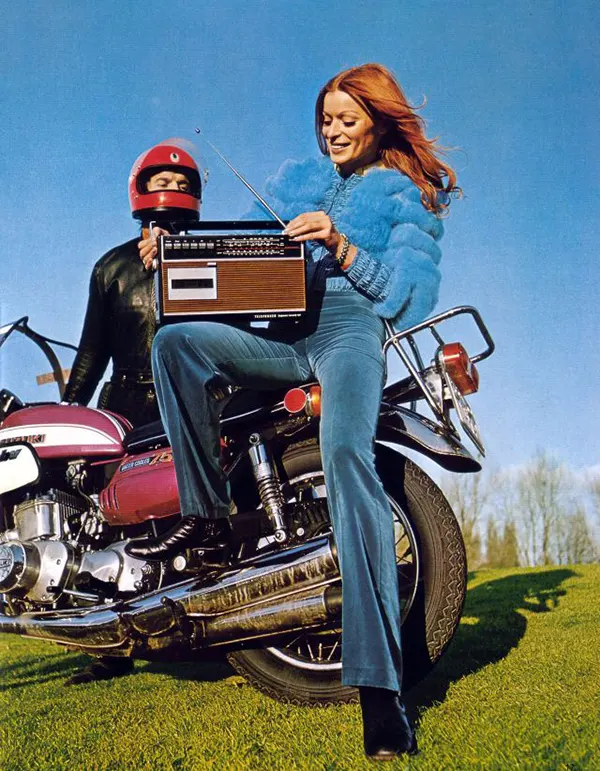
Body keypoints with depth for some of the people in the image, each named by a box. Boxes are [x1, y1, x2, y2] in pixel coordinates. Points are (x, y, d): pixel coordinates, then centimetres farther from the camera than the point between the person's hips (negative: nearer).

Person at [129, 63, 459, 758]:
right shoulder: (293, 177, 29)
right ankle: (205, 515, -15)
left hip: (351, 328, -5)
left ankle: (379, 683, -36)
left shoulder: (406, 192, 15)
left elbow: (414, 294, 2)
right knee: (176, 342, -22)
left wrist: (341, 248, -11)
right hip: (278, 333, 5)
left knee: (345, 453, -31)